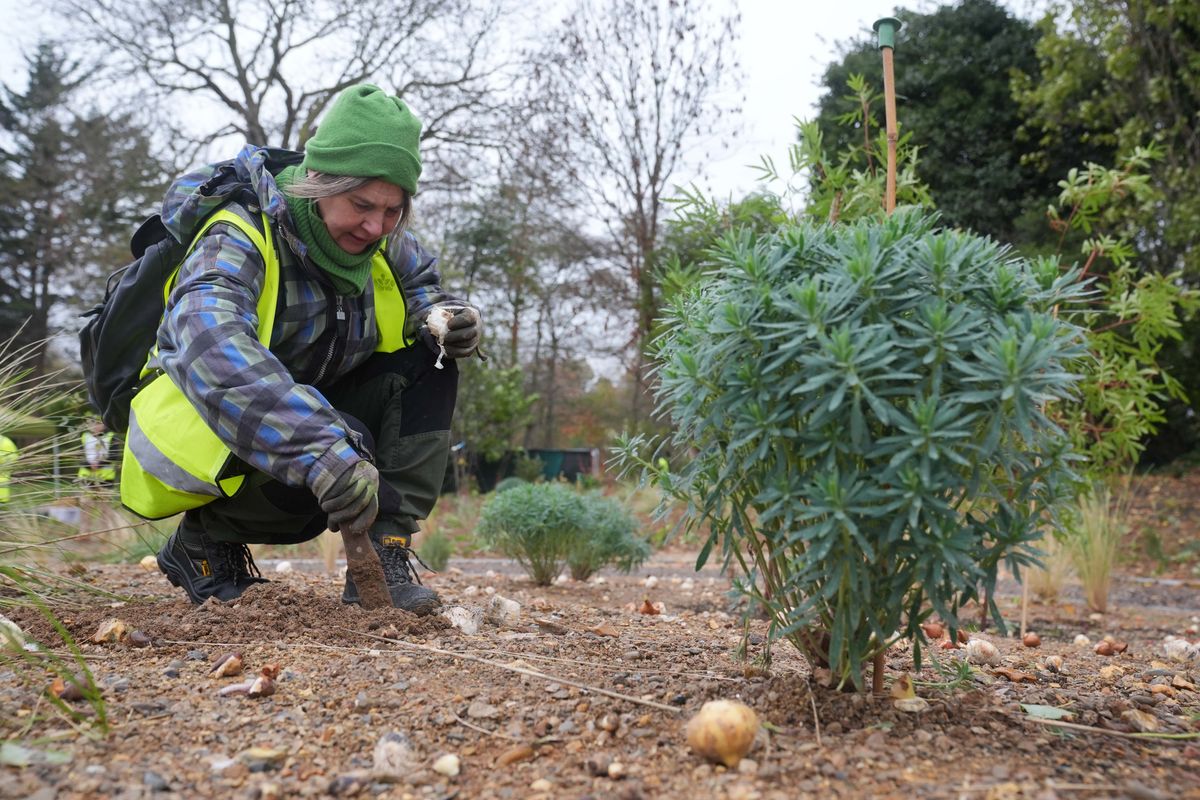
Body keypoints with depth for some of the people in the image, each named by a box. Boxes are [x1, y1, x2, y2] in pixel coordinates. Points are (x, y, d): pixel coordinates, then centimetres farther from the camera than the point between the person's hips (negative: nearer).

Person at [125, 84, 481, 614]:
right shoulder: (239, 237, -26)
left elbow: (422, 286, 12)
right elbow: (213, 352, -44)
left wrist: (449, 318, -16)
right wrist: (325, 452, -57)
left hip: (307, 412, 7)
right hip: (205, 432, -7)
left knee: (429, 361, -12)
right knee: (342, 448, -36)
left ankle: (385, 552, -15)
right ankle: (203, 537, -7)